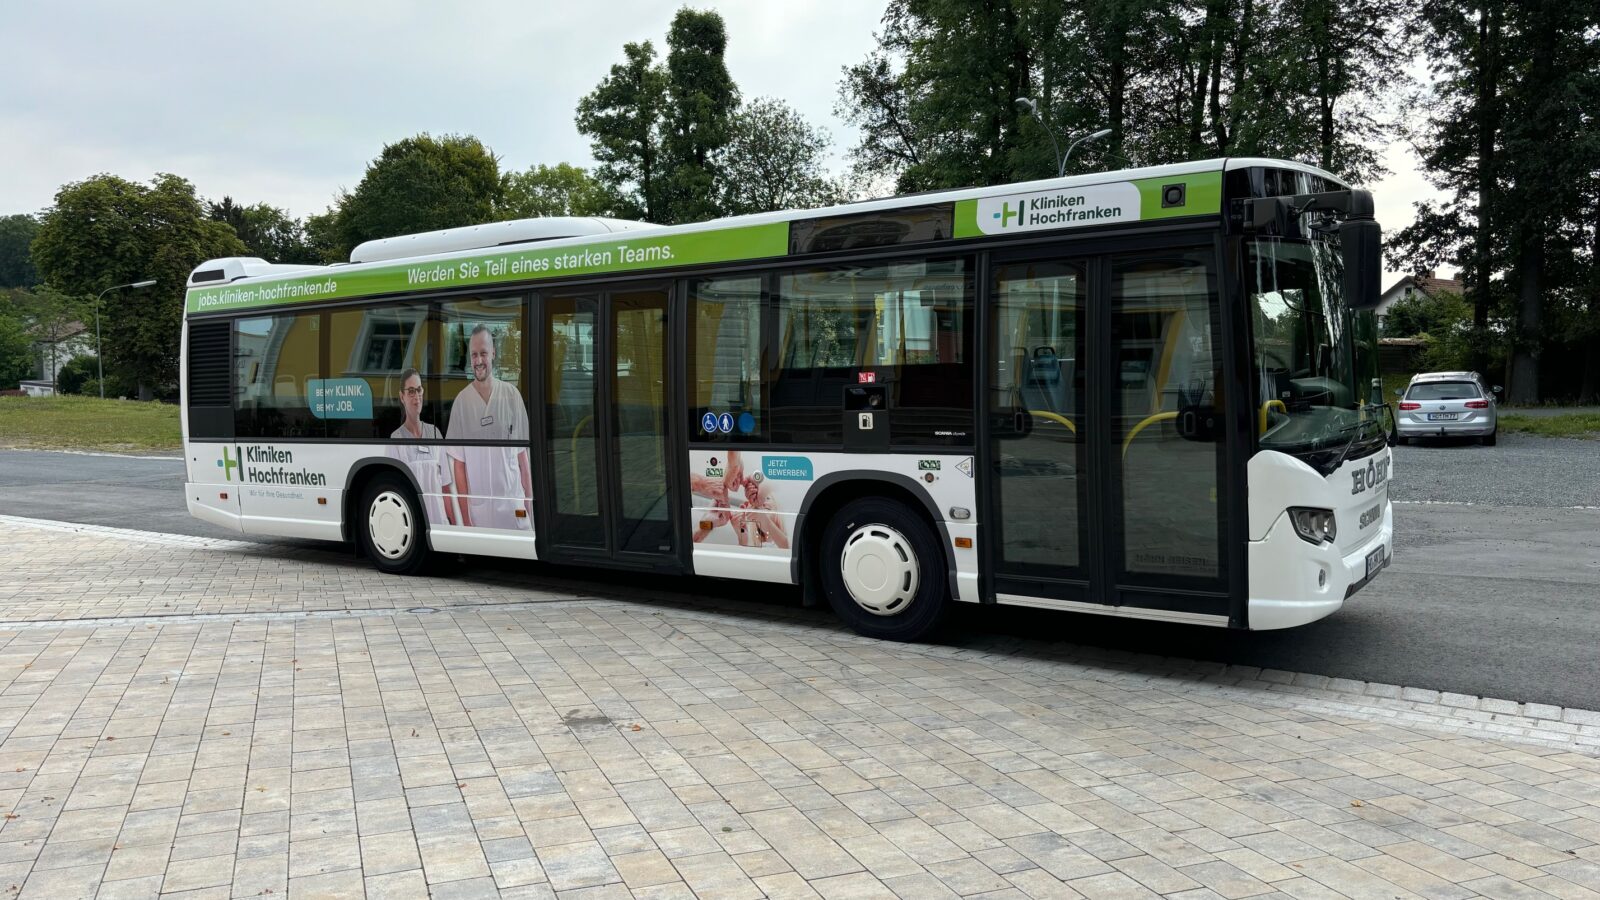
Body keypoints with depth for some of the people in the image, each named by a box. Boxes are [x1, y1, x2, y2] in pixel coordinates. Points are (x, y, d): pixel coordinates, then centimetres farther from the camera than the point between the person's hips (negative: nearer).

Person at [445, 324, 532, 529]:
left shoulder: (512, 395, 3)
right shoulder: (461, 402, 0)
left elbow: (523, 457, 6)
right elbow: (458, 465, 2)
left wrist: (529, 506, 3)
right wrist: (465, 518, -3)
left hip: (513, 508, 1)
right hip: (478, 512, -1)